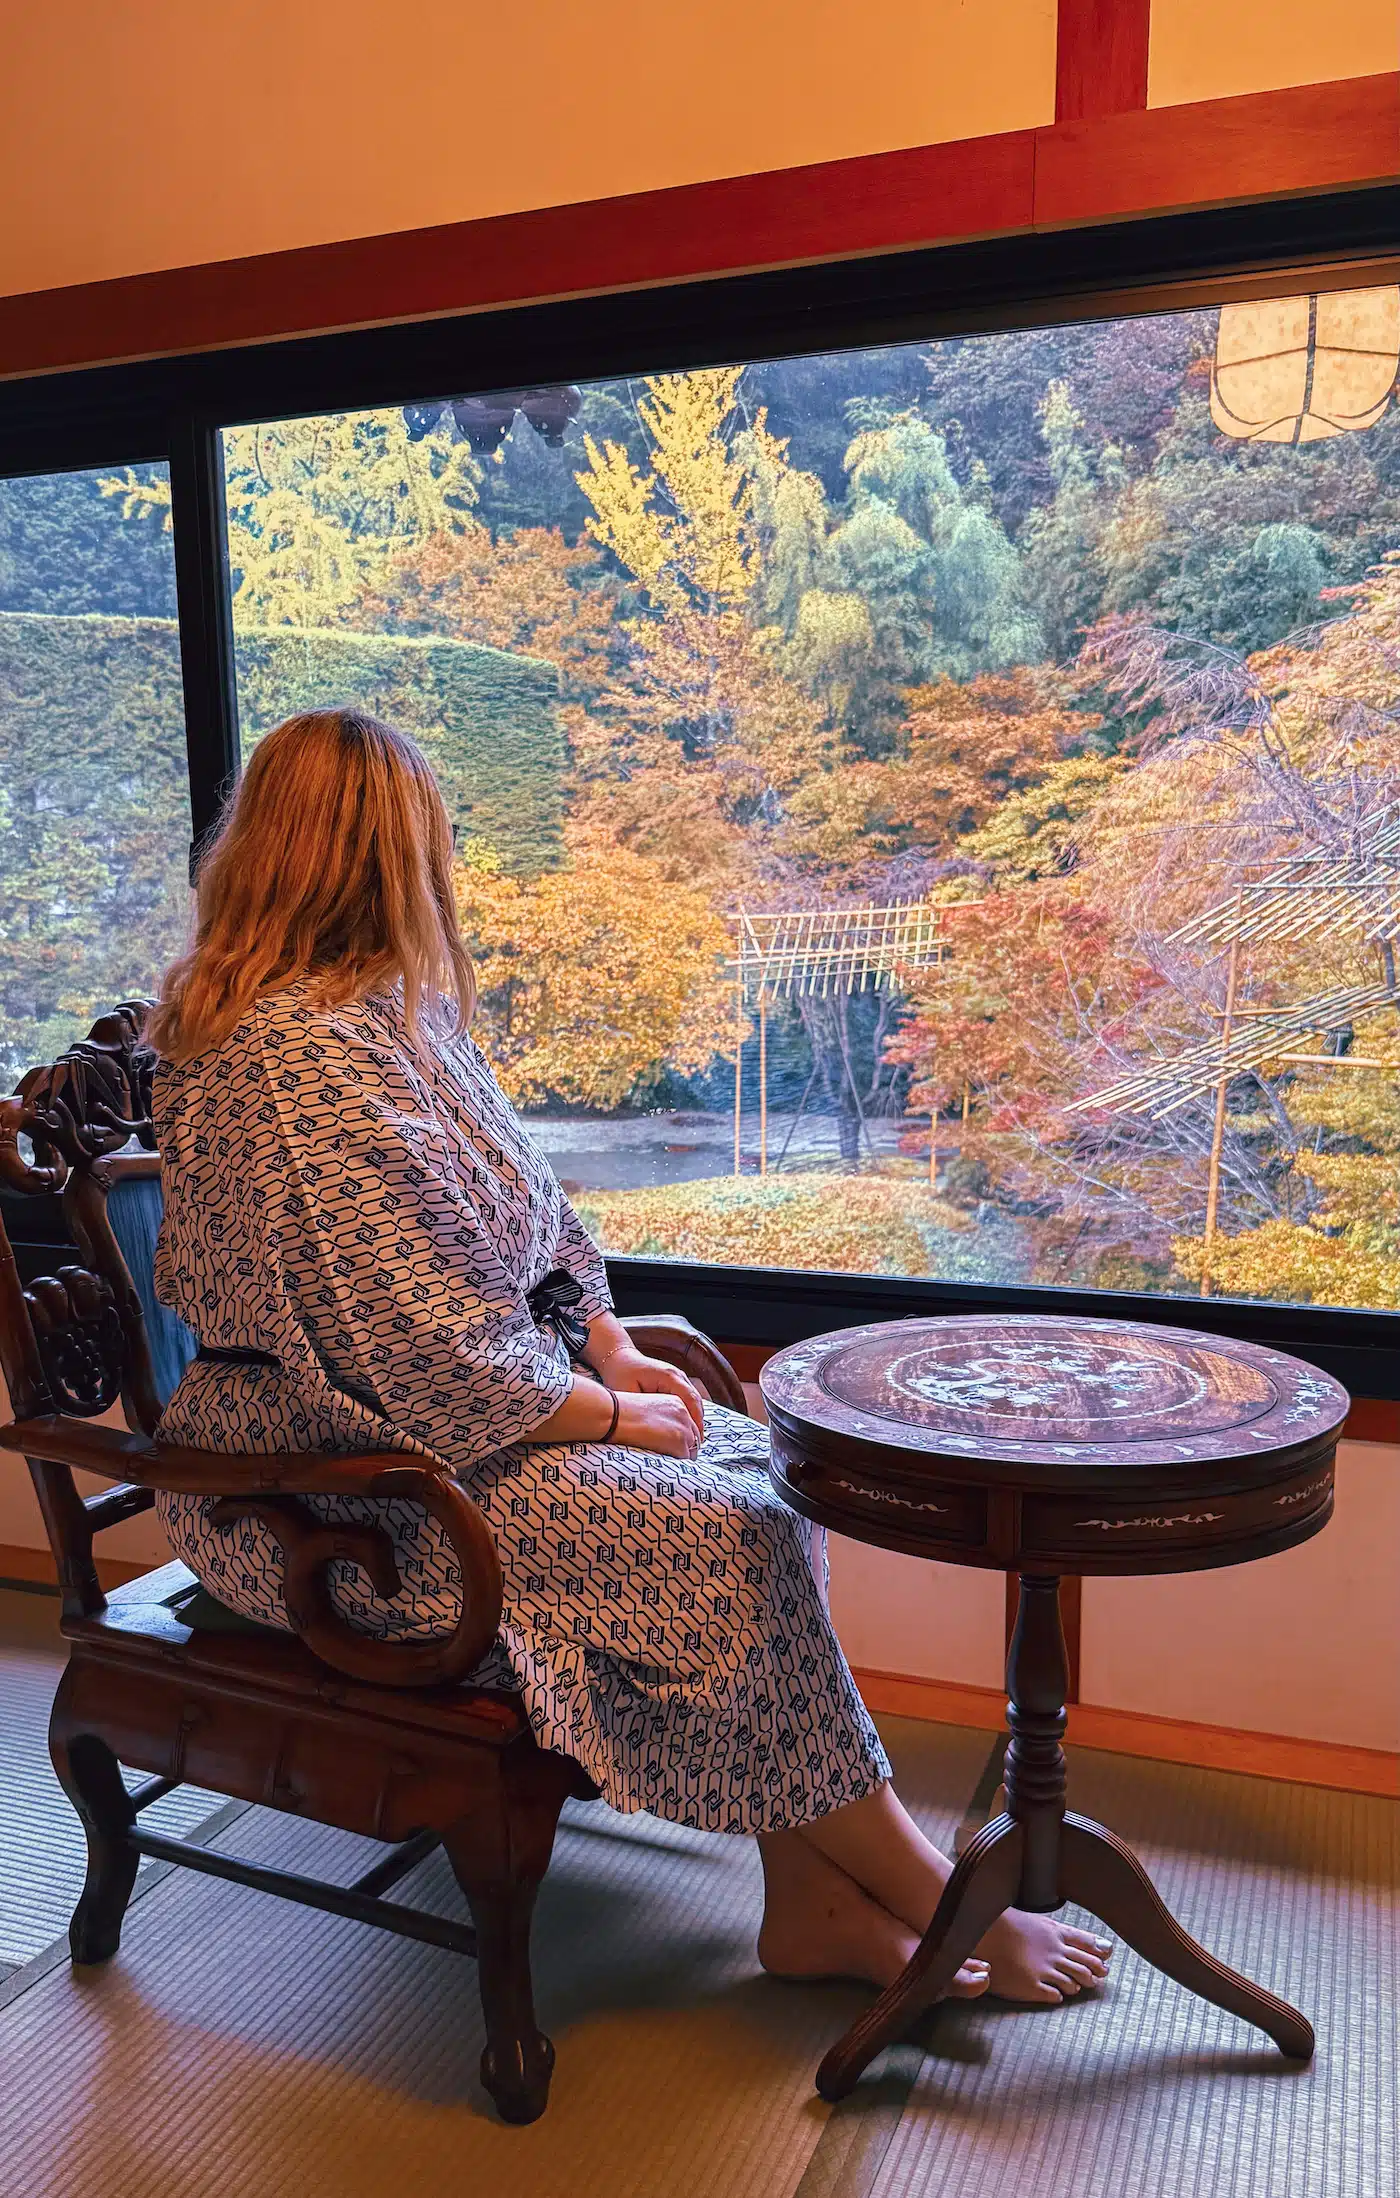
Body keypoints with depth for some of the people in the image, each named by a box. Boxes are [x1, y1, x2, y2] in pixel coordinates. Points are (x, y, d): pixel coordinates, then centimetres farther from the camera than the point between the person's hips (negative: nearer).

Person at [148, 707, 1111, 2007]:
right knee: (728, 1543, -18)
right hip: (350, 1488, -9)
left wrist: (615, 1351, 1)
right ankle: (937, 1903, 1)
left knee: (755, 1463, -5)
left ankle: (810, 1899, -1)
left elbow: (524, 1213, 14)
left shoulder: (385, 1016, 9)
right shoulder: (304, 1061, -24)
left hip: (444, 1406, 9)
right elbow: (426, 1359, -26)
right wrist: (610, 1414, -13)